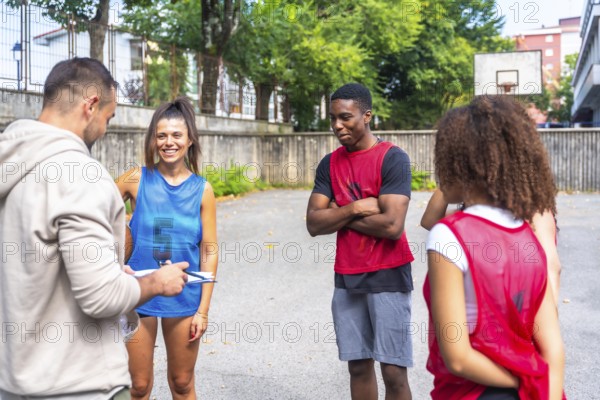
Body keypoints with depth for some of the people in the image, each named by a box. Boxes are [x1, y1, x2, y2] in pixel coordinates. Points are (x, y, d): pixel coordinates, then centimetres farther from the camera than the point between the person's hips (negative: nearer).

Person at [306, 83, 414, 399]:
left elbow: (392, 225, -20)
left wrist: (338, 214, -9)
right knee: (358, 366, 13)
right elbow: (314, 224, 0)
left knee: (394, 373, -1)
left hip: (387, 277, -5)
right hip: (346, 278, 5)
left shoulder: (393, 159, -11)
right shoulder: (329, 164, 6)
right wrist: (355, 209, -15)